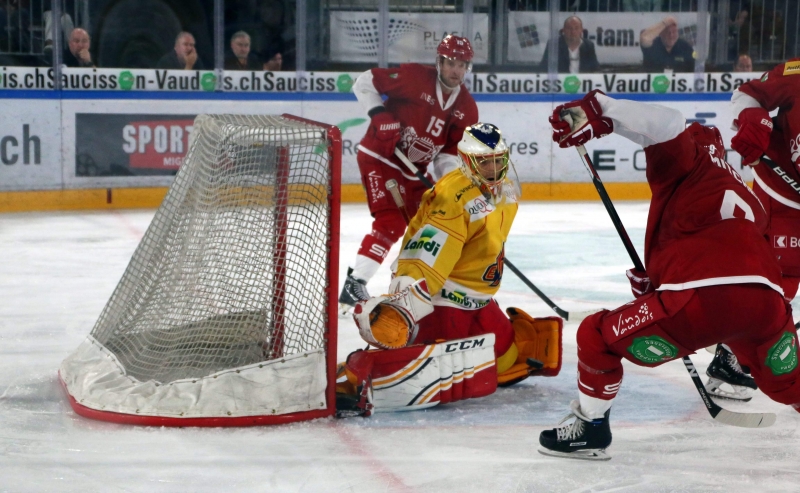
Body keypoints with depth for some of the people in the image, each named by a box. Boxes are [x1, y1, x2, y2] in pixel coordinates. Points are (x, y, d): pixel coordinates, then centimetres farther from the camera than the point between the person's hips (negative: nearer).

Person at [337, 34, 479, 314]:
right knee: (391, 223, -21)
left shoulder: (466, 109, 0)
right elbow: (364, 83, -12)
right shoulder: (414, 77, -16)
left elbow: (450, 153, 2)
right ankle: (353, 286, -21)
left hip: (413, 170, 8)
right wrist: (379, 114, -23)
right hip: (379, 157, -8)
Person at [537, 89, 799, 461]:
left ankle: (590, 428, 23)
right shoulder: (746, 199, 35)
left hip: (701, 300, -7)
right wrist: (657, 284, 37)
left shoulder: (692, 163, 14)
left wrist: (597, 112, -9)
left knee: (597, 337, 14)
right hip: (767, 301, 7)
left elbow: (666, 125, -7)